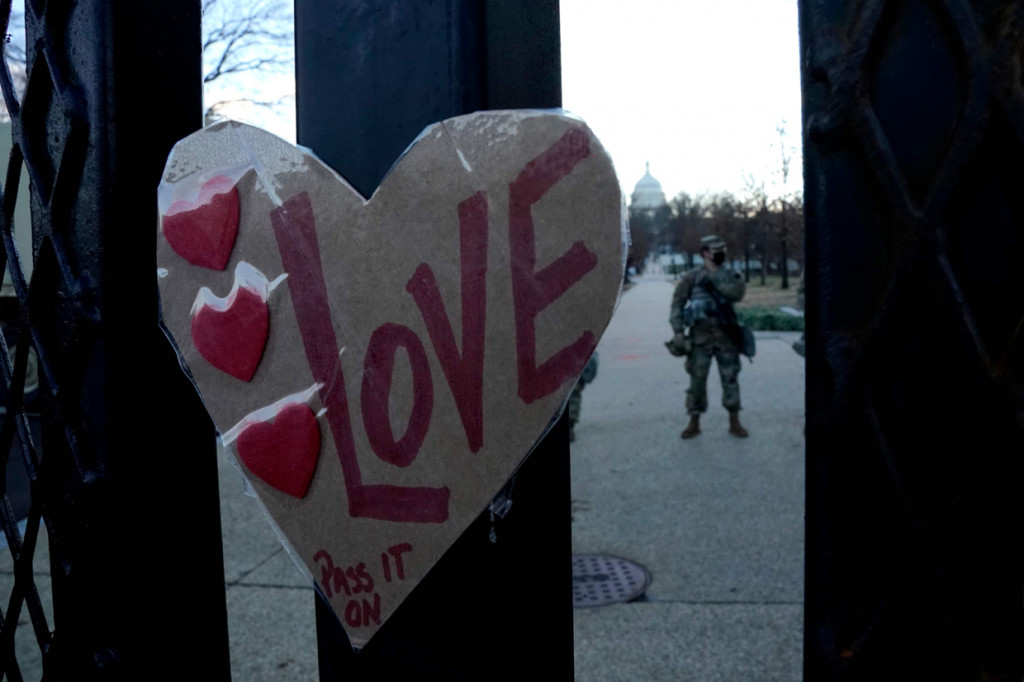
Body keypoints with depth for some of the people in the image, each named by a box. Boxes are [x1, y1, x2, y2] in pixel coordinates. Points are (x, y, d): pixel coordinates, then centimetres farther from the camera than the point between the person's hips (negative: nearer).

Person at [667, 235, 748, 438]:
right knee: (697, 379, 2)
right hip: (700, 334, -1)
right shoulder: (692, 277, 1)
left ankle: (734, 423, 15)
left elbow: (737, 294, -14)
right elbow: (677, 303, -1)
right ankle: (694, 423, 13)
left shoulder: (732, 275, 6)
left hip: (725, 334, 2)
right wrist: (678, 331, -10)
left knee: (730, 378, 4)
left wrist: (715, 276, -13)